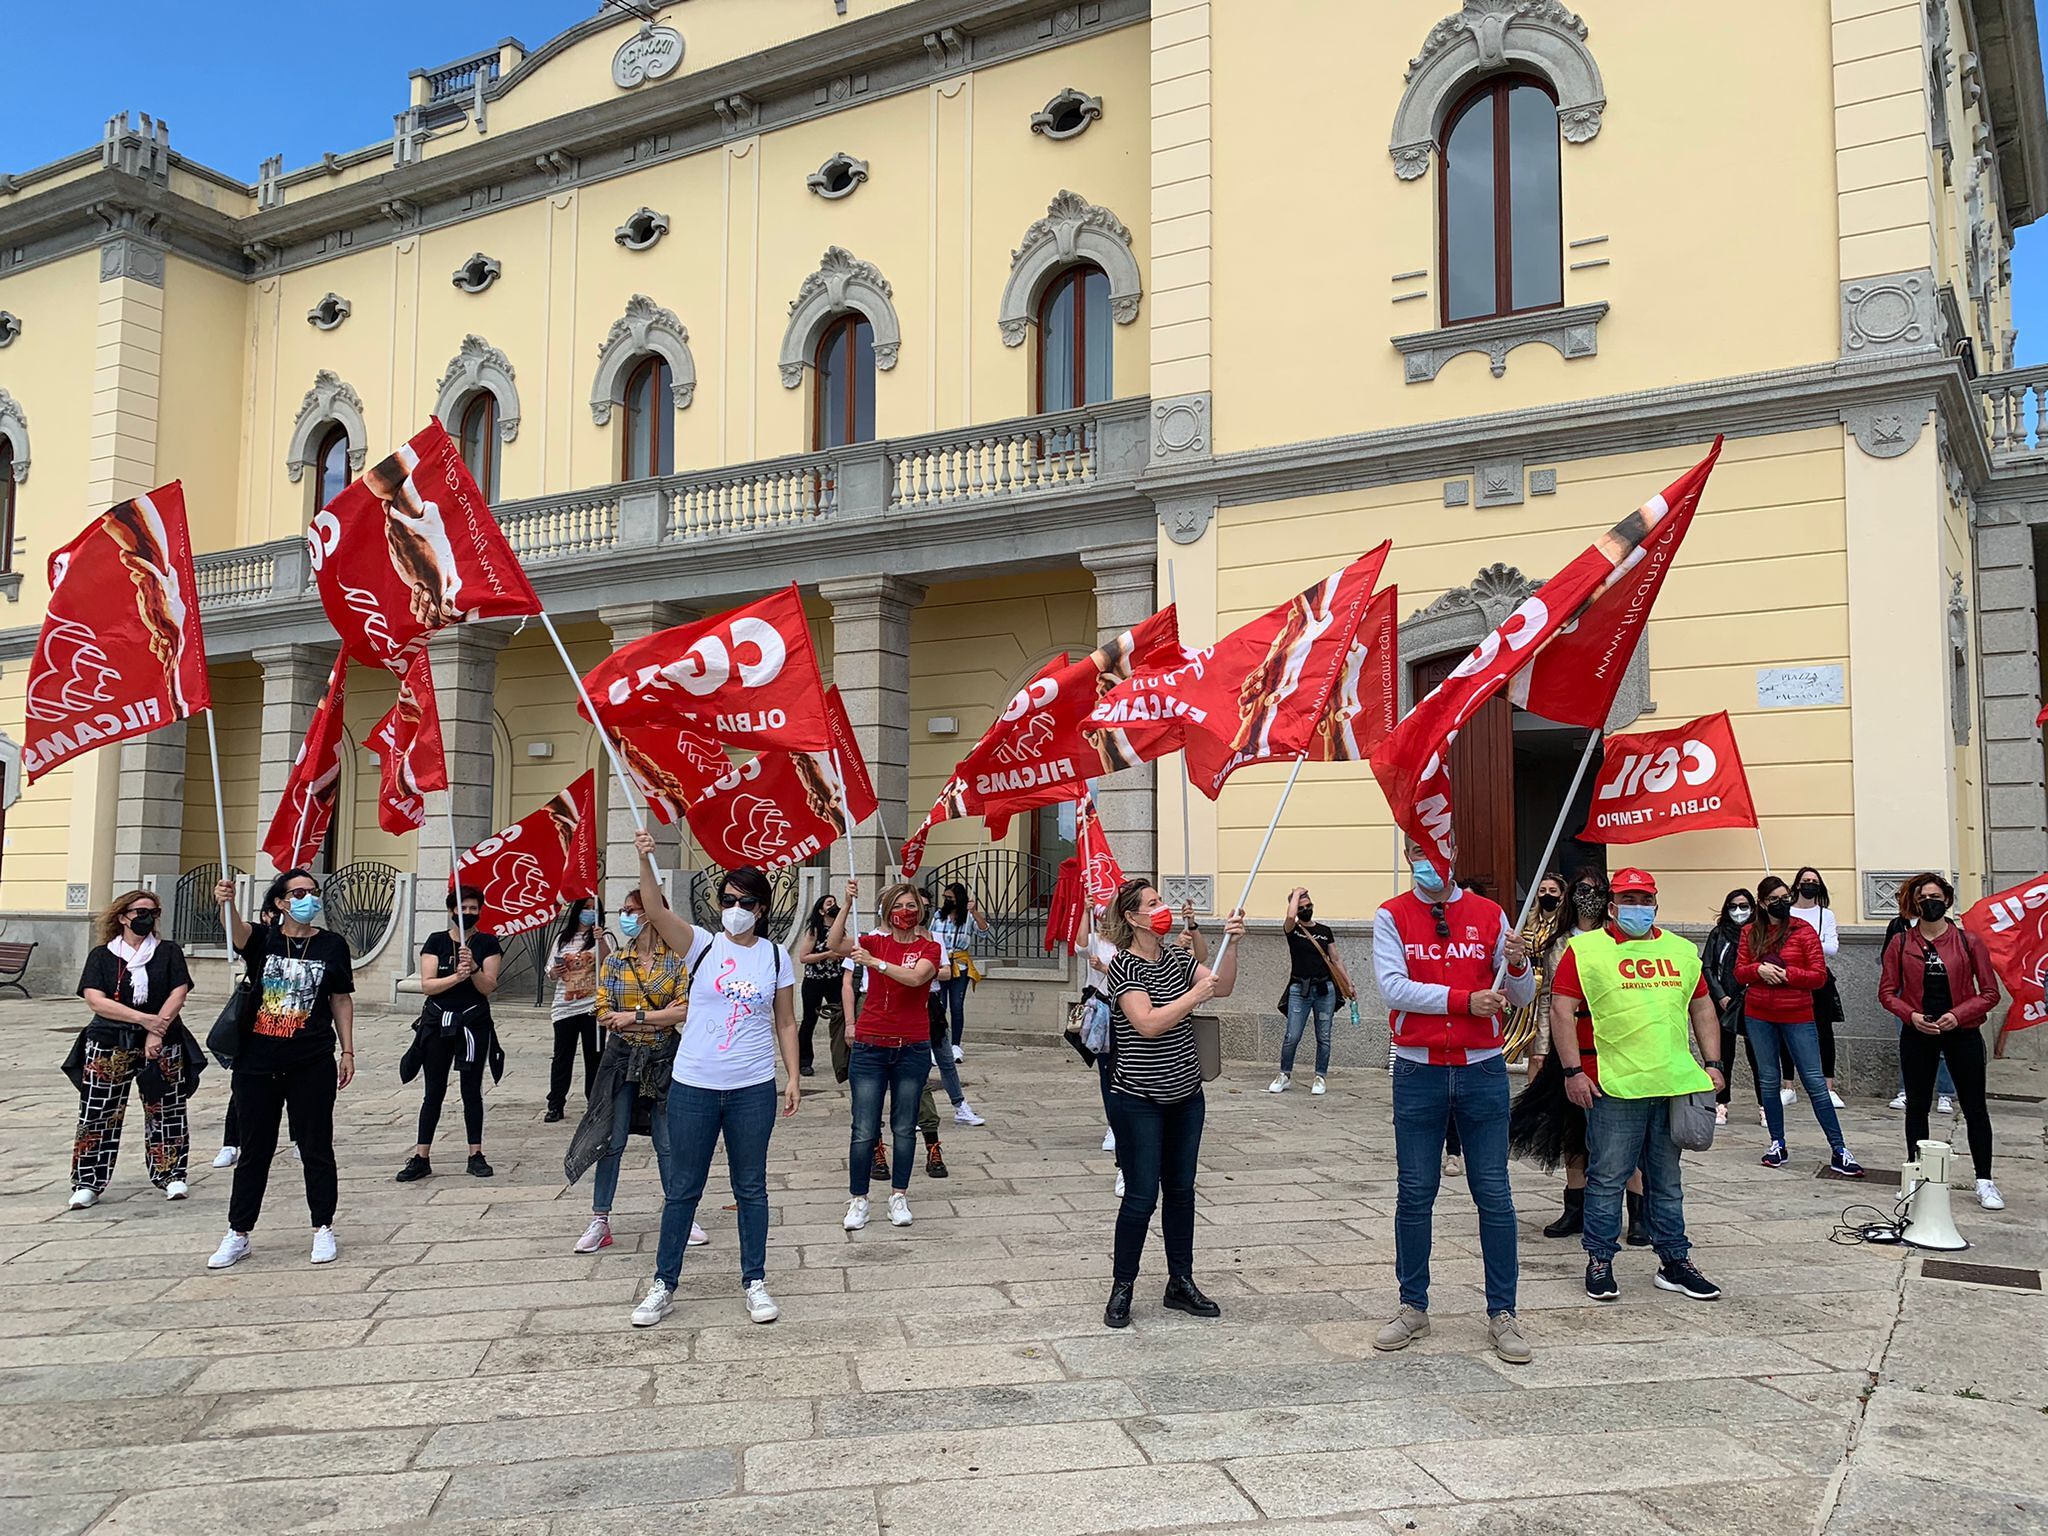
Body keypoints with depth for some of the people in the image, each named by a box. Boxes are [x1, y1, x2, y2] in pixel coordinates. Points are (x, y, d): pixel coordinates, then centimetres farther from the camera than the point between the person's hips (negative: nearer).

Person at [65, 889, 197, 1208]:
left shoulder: (169, 952, 5)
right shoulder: (102, 955, 3)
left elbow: (179, 993, -4)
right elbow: (95, 1000, -9)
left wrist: (158, 1031, -16)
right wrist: (144, 1019, -17)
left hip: (163, 1045, 1)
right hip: (110, 1045, 0)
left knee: (165, 1112, 5)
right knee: (99, 1113, -1)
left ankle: (170, 1175, 16)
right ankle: (88, 1182, 9)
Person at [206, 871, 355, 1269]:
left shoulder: (332, 944, 2)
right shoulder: (263, 938, 0)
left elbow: (342, 1000, 7)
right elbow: (237, 933, -24)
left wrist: (347, 1051, 4)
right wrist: (227, 904, -46)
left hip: (312, 1065, 0)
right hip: (257, 1062, 0)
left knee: (316, 1147, 7)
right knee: (254, 1149, 10)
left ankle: (323, 1229, 20)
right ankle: (238, 1235, 22)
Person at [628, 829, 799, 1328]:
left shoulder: (776, 957, 2)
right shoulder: (702, 945, -2)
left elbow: (785, 1024, 7)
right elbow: (656, 911, -18)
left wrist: (792, 1077, 0)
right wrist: (645, 861, -33)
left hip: (753, 1090, 1)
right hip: (693, 1087, 0)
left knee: (751, 1188, 11)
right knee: (683, 1189, 9)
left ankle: (754, 1281, 24)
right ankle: (663, 1285, 22)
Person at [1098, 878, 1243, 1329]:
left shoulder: (1176, 955, 7)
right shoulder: (1125, 964, -14)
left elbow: (1222, 986, -3)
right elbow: (1147, 1024, -24)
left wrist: (1232, 944, -16)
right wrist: (1195, 994, -23)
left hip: (1185, 1095, 7)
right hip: (1139, 1101, -7)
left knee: (1181, 1190, 13)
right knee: (1141, 1195, -2)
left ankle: (1181, 1283, 24)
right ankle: (1122, 1289, 12)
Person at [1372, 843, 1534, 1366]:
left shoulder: (1489, 915, 4)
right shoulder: (1392, 916, 0)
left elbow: (1520, 998, 6)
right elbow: (1393, 988, -13)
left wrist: (1517, 964, -16)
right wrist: (1465, 999, -17)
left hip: (1482, 1071, 1)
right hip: (1418, 1072, -1)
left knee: (1494, 1195, 4)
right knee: (1415, 1195, 7)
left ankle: (1502, 1314, 15)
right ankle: (1413, 1308, 19)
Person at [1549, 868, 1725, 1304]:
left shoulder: (1681, 951, 15)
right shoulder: (1585, 950, -2)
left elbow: (1702, 1009, 20)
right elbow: (1561, 1011, -6)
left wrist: (1712, 1064, 11)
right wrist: (1573, 1072, -11)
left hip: (1675, 1086, 5)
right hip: (1615, 1087, -5)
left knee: (1667, 1182, 15)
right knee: (1607, 1178, 1)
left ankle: (1675, 1262, 24)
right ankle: (1600, 1261, 12)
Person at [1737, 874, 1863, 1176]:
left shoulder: (1804, 931, -4)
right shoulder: (1751, 932, 5)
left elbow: (1819, 976, -7)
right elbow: (1739, 972, 6)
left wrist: (1786, 974, -18)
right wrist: (1759, 969, -14)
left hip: (1798, 1015, -3)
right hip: (1758, 1016, 3)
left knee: (1815, 1082, -3)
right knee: (1768, 1081, 10)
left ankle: (1839, 1151, 2)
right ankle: (1778, 1145, 21)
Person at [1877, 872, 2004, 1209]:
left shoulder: (1968, 941, -1)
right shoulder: (1900, 943, 2)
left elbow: (1990, 992, -2)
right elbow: (1887, 992, 2)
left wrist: (1958, 1015, -16)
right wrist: (1911, 1016, -15)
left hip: (1962, 1033, -1)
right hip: (1917, 1034, 1)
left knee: (1975, 1107, 3)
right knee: (1917, 1105, 9)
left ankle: (1984, 1181, 11)